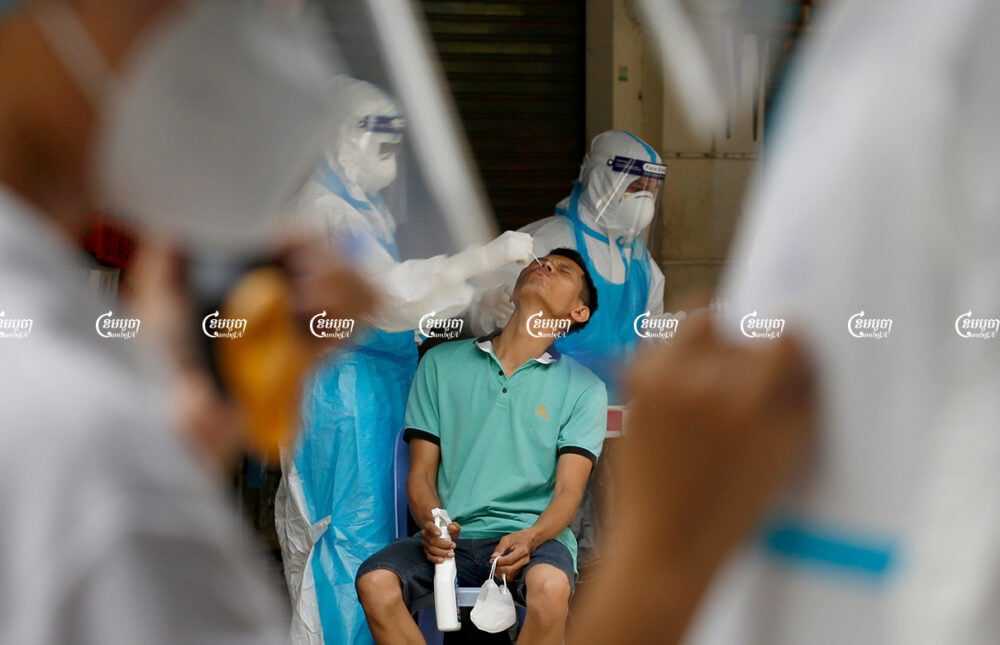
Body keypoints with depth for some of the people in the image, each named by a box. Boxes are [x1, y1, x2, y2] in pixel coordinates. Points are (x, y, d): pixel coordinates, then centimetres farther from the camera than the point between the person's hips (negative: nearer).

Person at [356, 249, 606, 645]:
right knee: (375, 581, -29)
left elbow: (568, 492, 0)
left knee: (549, 585, -37)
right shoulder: (442, 363, 14)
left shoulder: (584, 388, 9)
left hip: (533, 536, -2)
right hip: (452, 538, 2)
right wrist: (432, 524, -12)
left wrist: (531, 537, -22)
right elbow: (420, 474, 10)